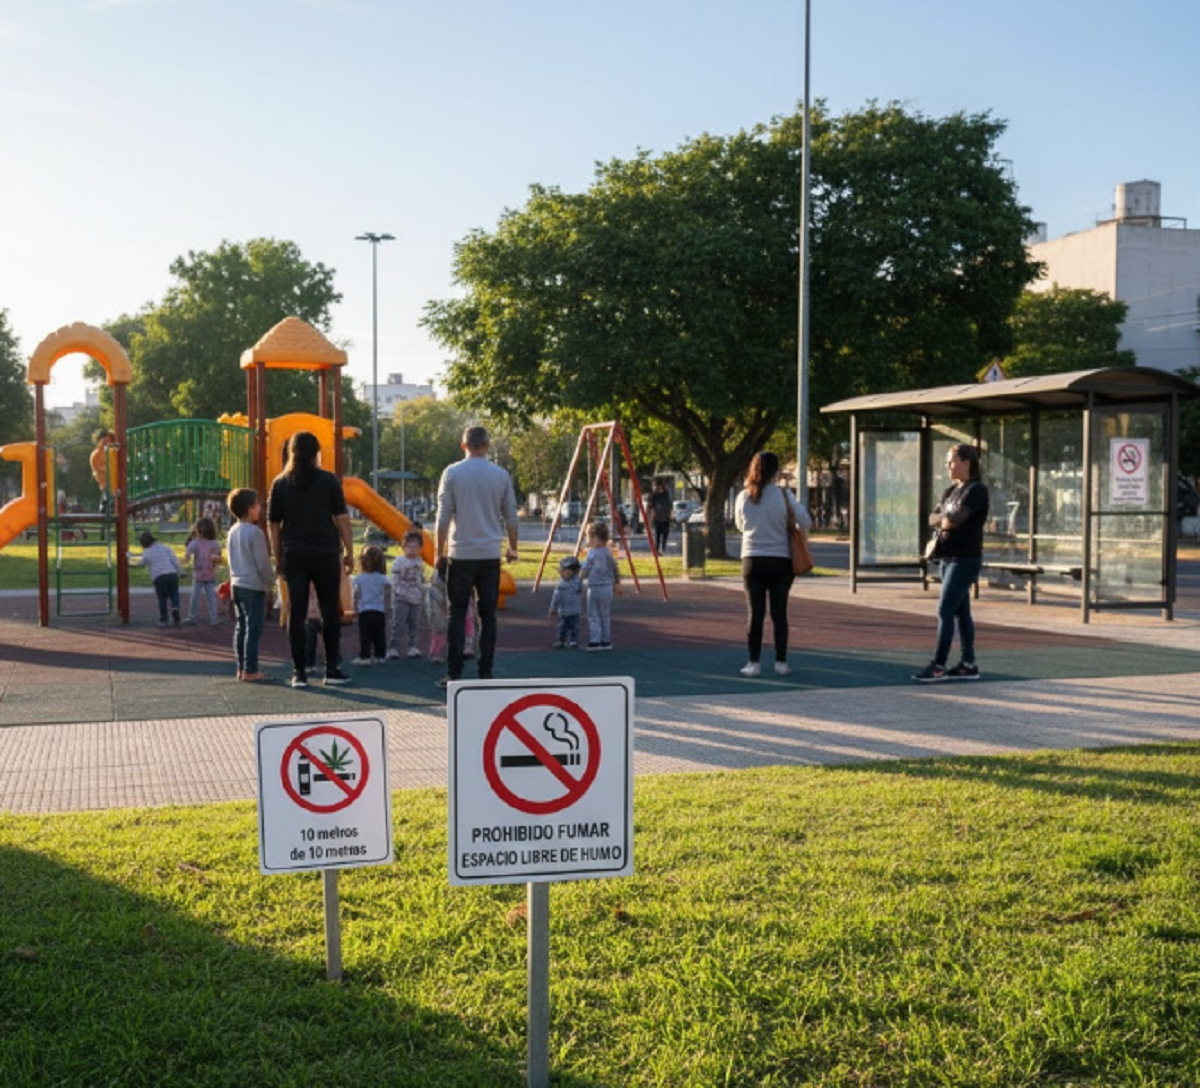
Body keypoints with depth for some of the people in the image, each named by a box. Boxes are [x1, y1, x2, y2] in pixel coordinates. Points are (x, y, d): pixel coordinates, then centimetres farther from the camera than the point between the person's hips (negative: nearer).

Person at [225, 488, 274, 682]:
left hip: (236, 584, 9)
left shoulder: (233, 531, 10)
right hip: (254, 587, -9)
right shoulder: (255, 532, -16)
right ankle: (250, 670, -5)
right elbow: (263, 563, -15)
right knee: (253, 629, -5)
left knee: (240, 627, 13)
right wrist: (271, 581, -2)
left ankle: (241, 668, 18)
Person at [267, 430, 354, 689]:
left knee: (296, 614, 4)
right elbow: (342, 519, -3)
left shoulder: (280, 483, 4)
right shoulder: (328, 481, -2)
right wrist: (349, 552, 4)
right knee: (330, 611, 8)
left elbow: (274, 524, 5)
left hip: (293, 556, 1)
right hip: (325, 554, -1)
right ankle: (332, 669, 9)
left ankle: (299, 673, 4)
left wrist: (278, 559, 12)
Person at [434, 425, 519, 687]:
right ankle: (485, 673, 7)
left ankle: (454, 673, 0)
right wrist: (512, 548, 22)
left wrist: (439, 550, 5)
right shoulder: (501, 475, 3)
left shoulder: (452, 473, -3)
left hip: (461, 554, -1)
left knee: (457, 614, 3)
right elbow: (511, 517, 9)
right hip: (490, 554, 2)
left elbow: (443, 517, -3)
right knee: (488, 614, 7)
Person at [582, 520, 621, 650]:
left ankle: (595, 641, -2)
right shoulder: (608, 552, 5)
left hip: (594, 588, -6)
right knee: (605, 616, 14)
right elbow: (615, 570, 14)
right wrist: (617, 583, 26)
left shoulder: (592, 553, -13)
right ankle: (606, 641, 16)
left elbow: (584, 572, -11)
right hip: (608, 587, 6)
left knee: (593, 616, 1)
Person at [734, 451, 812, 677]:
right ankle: (781, 662, 11)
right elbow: (806, 523, -6)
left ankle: (754, 663, 5)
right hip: (780, 561, -1)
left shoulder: (744, 497, -2)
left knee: (754, 613, 5)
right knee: (779, 612, 7)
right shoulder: (784, 496, -9)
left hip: (752, 561, 1)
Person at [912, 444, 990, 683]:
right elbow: (932, 519, 8)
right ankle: (968, 664, 15)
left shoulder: (976, 490, -11)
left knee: (945, 611, -11)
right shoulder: (951, 491, 16)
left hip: (966, 558, -9)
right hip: (949, 556, 9)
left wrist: (942, 519, -1)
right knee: (960, 611, 10)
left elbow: (954, 519, -21)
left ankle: (938, 666, -10)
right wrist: (947, 520, -10)